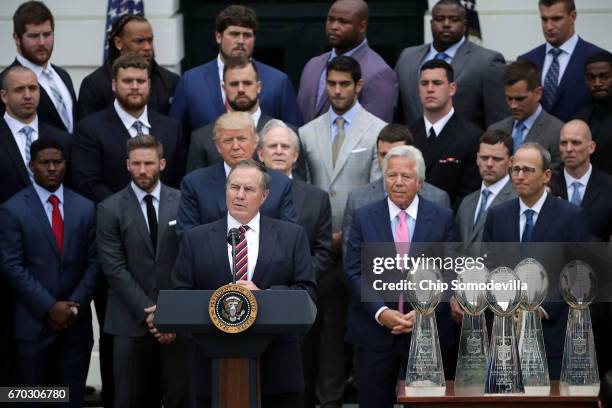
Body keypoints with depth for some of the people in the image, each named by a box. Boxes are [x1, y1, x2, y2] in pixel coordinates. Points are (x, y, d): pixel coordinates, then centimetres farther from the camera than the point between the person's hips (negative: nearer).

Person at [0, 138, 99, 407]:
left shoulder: (85, 208, 9)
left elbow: (93, 262, 7)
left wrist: (75, 305, -6)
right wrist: (49, 308, -13)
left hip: (77, 320, 3)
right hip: (33, 322, -3)